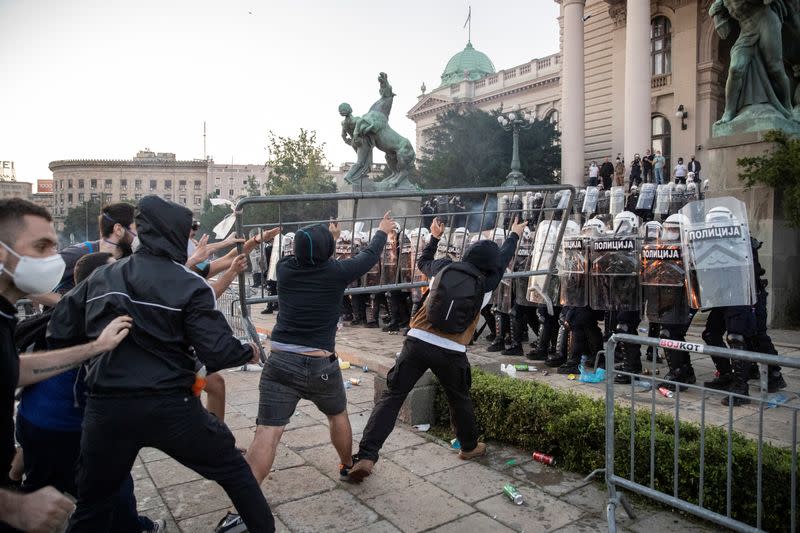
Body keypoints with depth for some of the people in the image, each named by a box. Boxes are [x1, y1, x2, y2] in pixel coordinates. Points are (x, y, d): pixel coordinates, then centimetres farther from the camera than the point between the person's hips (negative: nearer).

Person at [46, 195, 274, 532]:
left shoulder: (99, 278, 6)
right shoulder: (189, 285, -9)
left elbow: (57, 335, 9)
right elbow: (217, 351, -15)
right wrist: (247, 352, 5)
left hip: (105, 406, 5)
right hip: (171, 406, -4)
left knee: (93, 503, 24)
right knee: (233, 469, 16)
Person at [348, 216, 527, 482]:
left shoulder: (444, 266, 7)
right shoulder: (487, 283, 6)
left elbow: (422, 262, 30)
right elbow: (503, 259, 26)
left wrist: (434, 236, 45)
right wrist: (514, 234, 44)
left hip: (418, 341, 1)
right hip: (452, 351, 0)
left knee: (391, 397, 2)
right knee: (460, 400, 24)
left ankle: (366, 456, -7)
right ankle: (469, 447, 45)